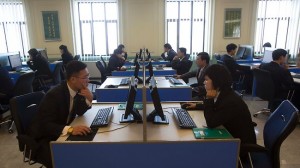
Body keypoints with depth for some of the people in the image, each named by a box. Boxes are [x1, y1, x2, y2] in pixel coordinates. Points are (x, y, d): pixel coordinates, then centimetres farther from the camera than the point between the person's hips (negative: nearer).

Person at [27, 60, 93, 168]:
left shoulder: (77, 90, -6)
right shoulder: (54, 95, -29)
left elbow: (79, 112, 1)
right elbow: (45, 125, -34)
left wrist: (89, 99, -19)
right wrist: (70, 129, -49)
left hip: (63, 132, 7)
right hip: (44, 138, -7)